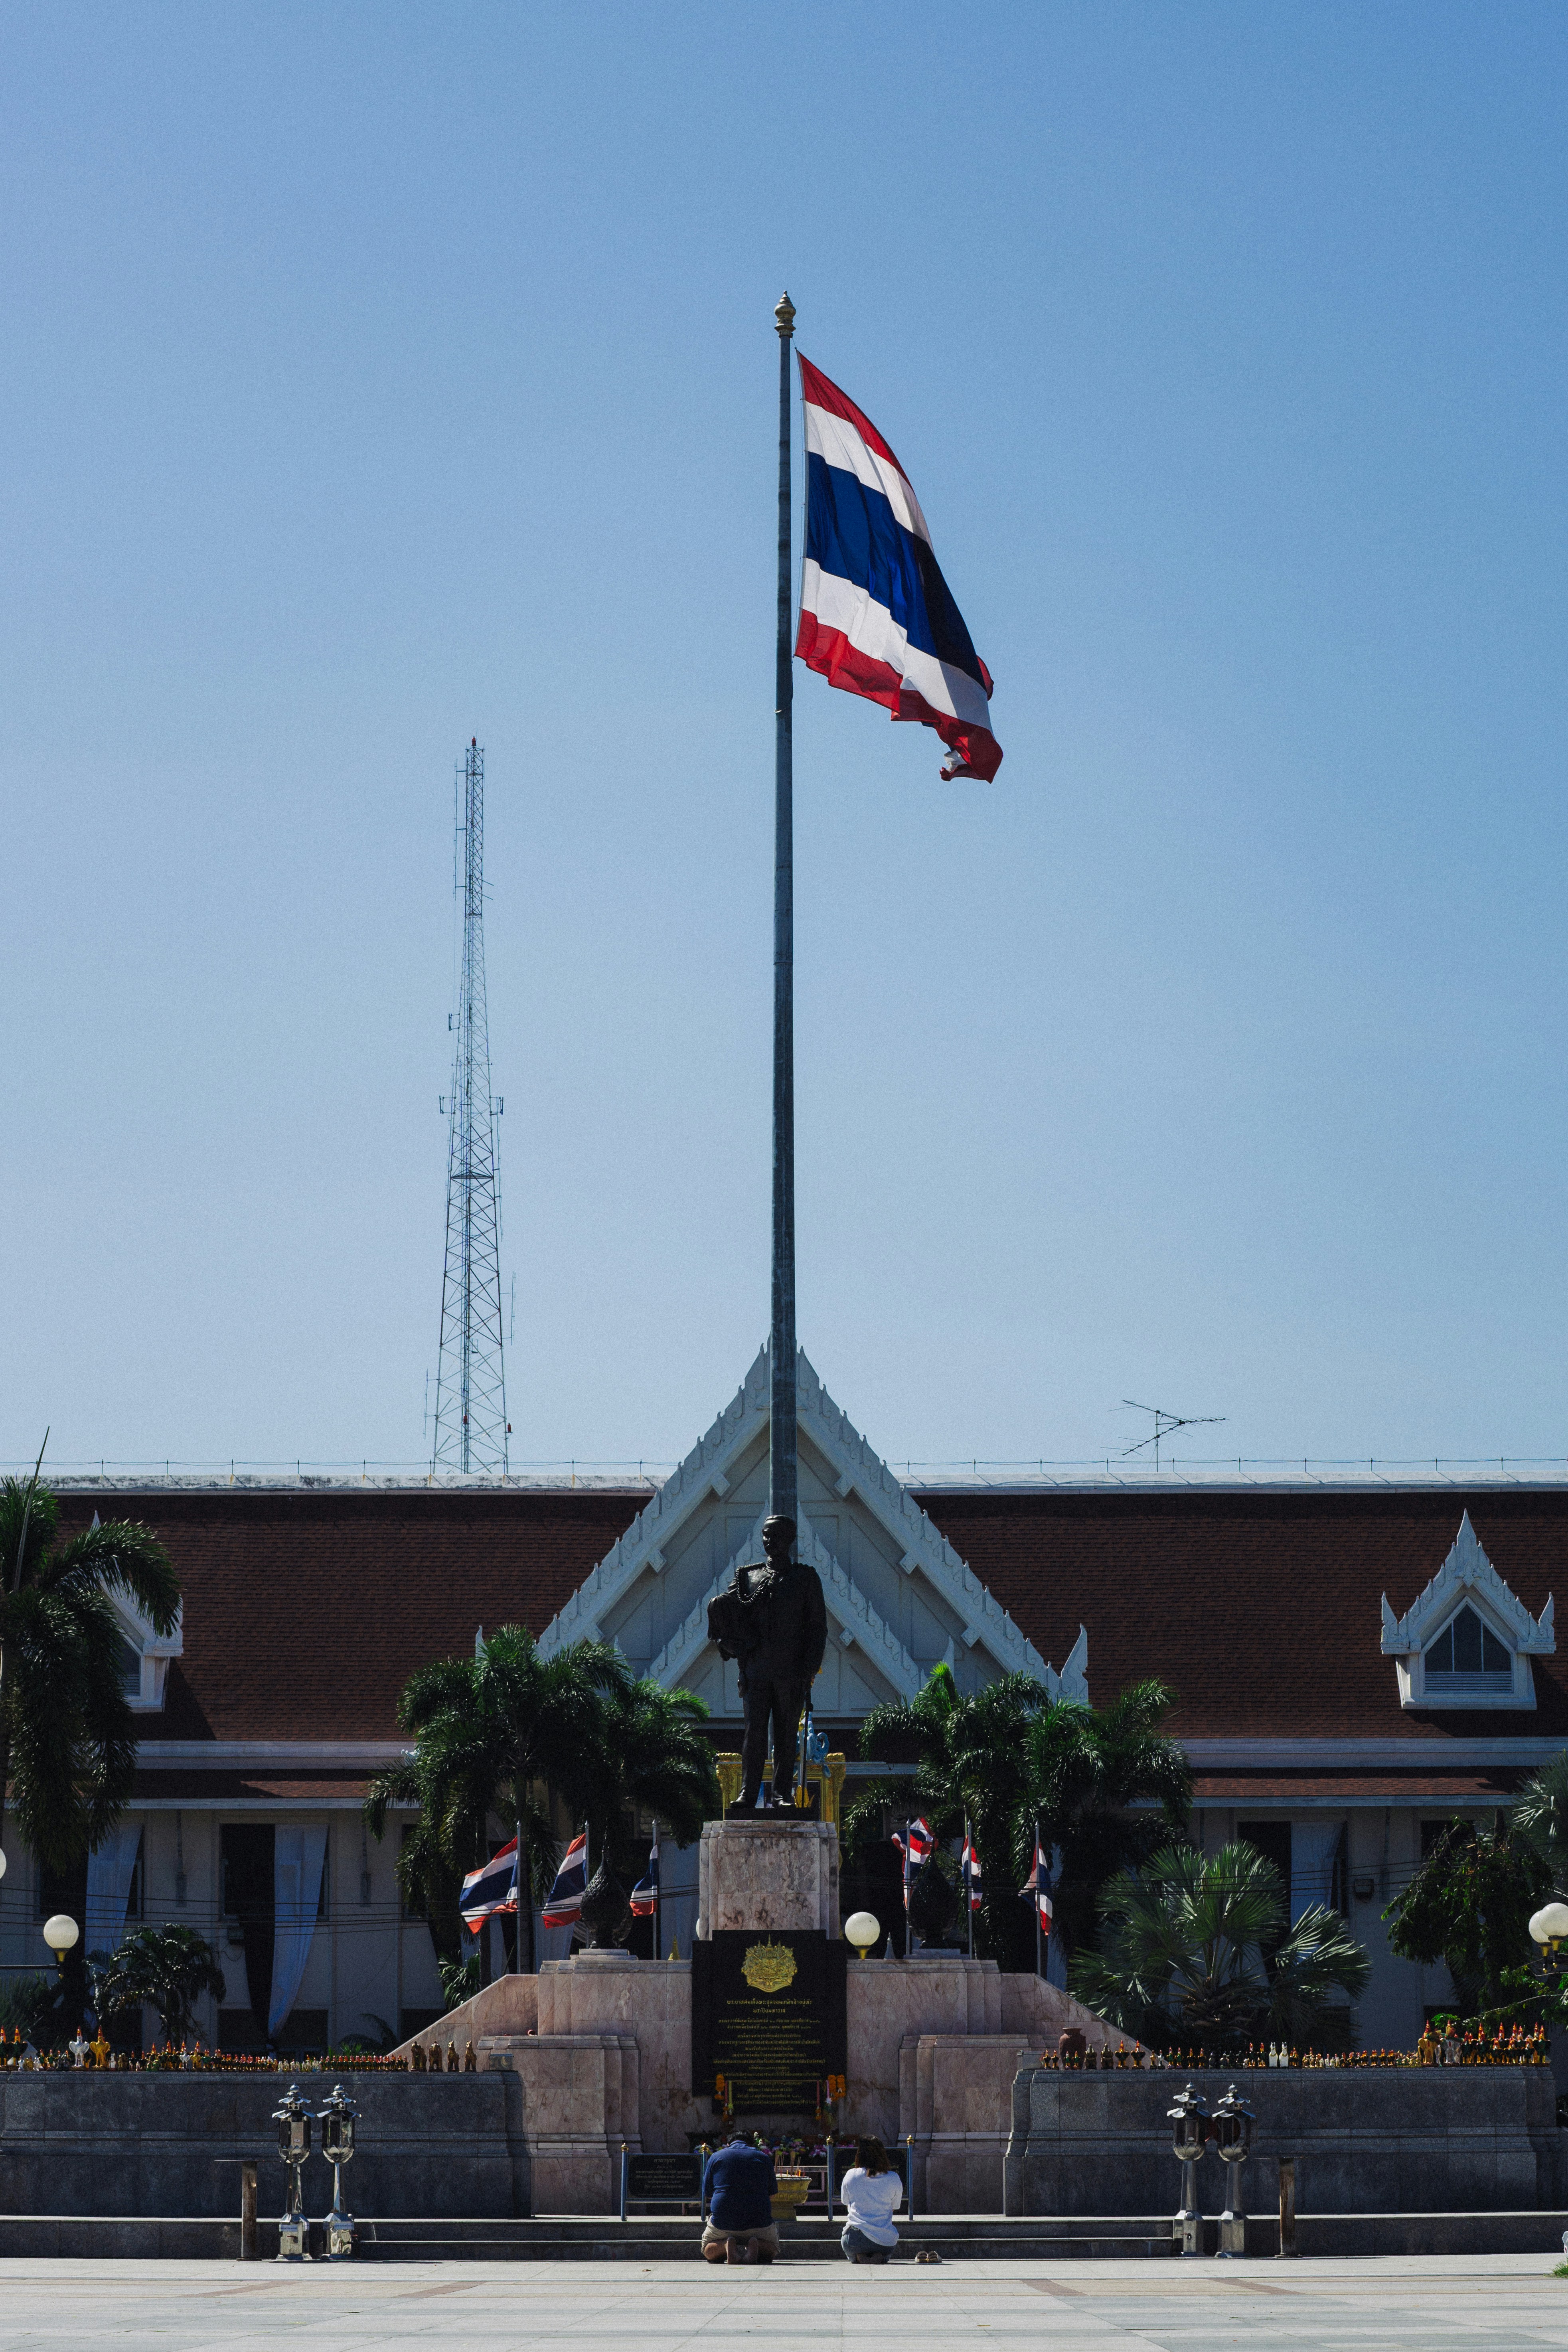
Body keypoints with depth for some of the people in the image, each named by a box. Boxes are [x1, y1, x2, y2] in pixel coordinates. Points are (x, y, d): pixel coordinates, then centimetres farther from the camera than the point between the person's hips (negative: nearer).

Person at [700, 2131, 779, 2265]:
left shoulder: (716, 2157, 10)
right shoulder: (763, 2158, 10)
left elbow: (707, 2194, 14)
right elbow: (772, 2195, 13)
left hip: (723, 2223, 0)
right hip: (759, 2222, 0)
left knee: (708, 2251, 27)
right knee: (771, 2249, 28)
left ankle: (726, 2245, -10)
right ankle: (755, 2246, -10)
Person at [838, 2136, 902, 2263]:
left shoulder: (851, 2175, -1)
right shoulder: (893, 2179, -1)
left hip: (855, 2240, 0)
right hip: (886, 2241, 0)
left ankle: (858, 2257, 1)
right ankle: (880, 2257, 1)